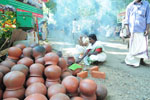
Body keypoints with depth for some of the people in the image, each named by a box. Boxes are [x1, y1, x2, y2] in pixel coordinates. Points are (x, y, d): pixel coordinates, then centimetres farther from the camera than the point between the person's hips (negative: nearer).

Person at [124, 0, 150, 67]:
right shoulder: (130, 6, 4)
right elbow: (127, 19, 3)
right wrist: (128, 30, -4)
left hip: (143, 29, 3)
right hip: (133, 30, -2)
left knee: (143, 46, 5)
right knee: (134, 46, -1)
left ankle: (141, 60, 17)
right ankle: (131, 61, 9)